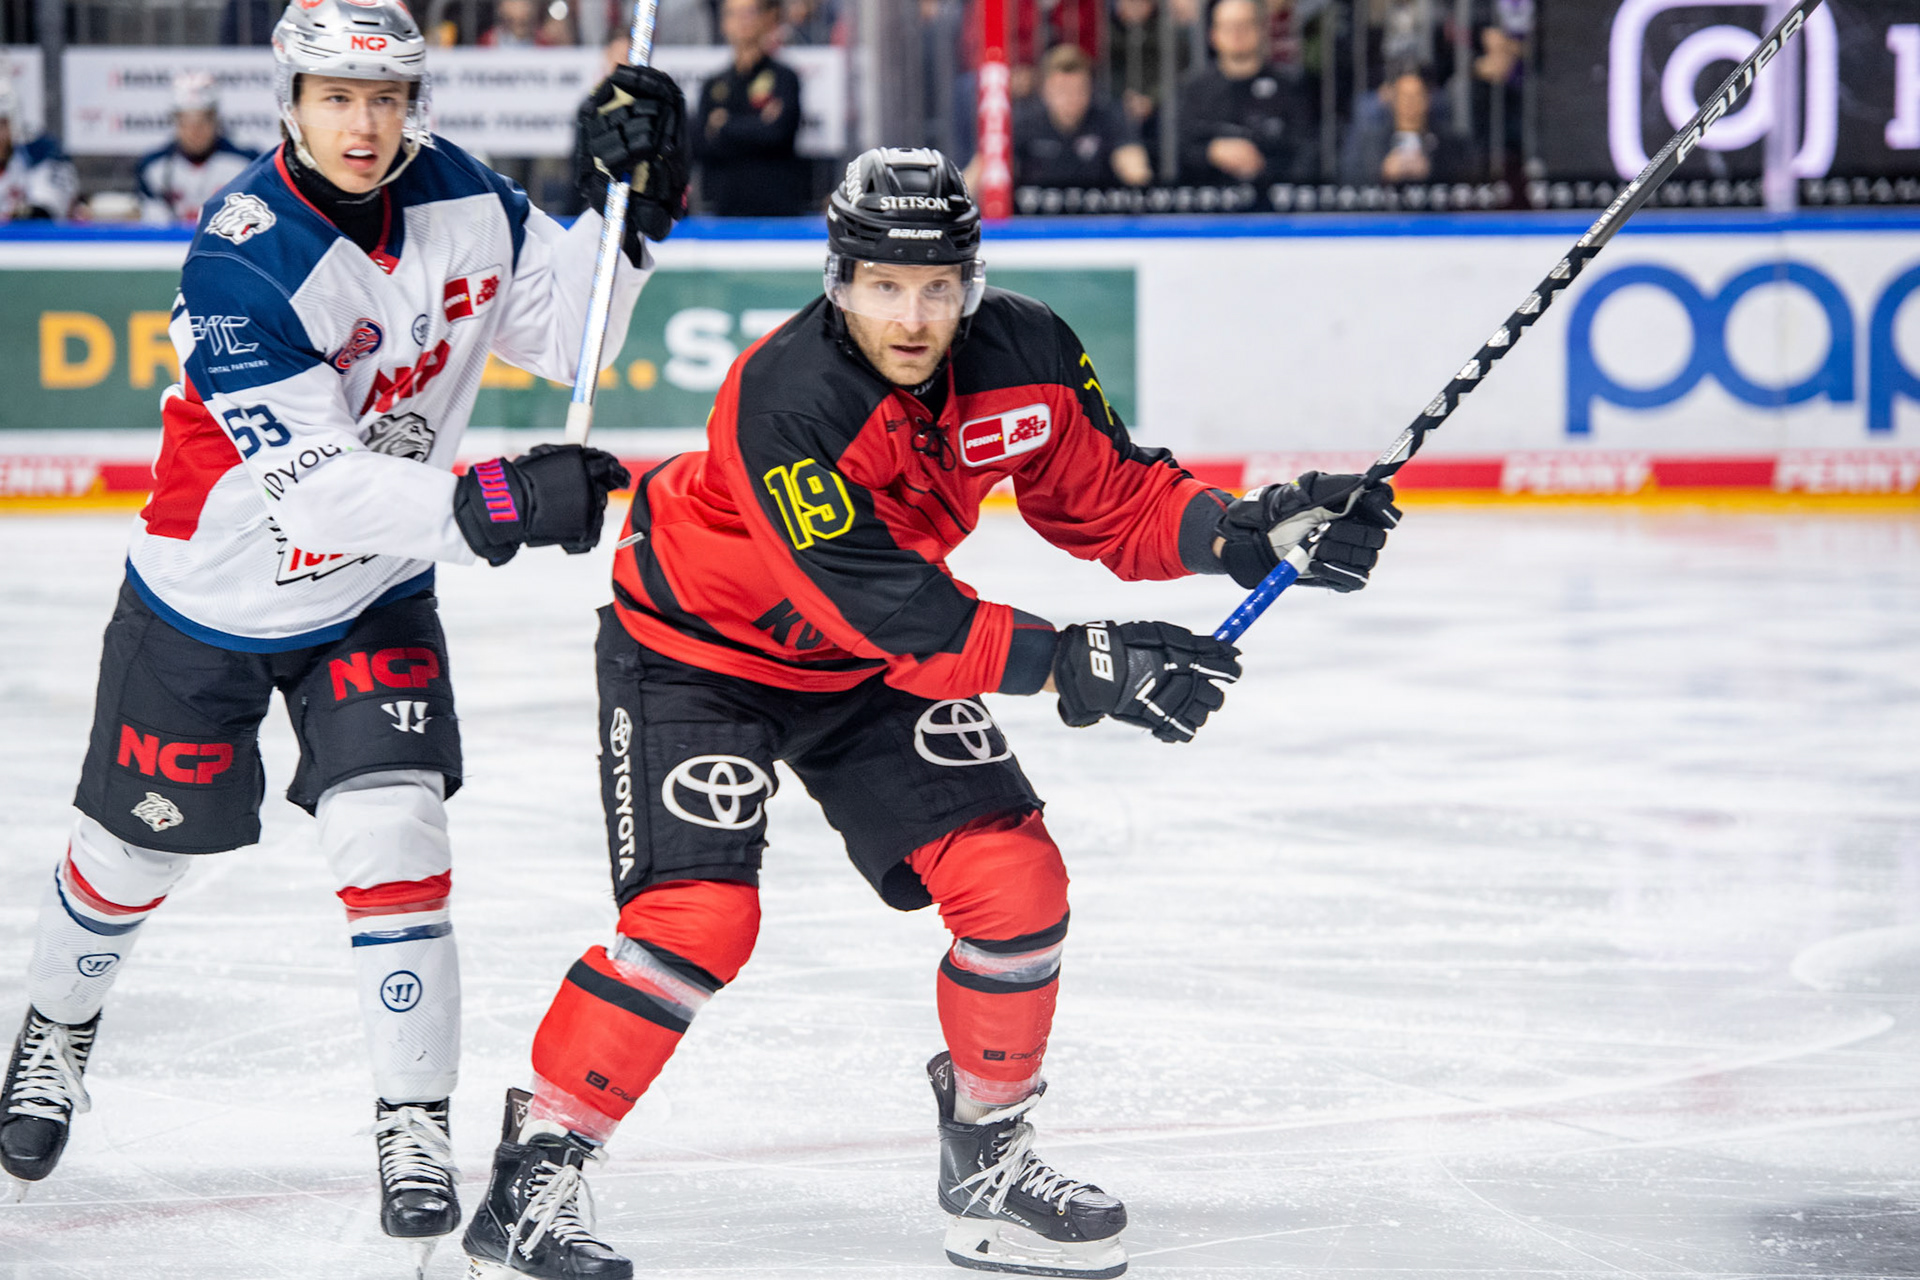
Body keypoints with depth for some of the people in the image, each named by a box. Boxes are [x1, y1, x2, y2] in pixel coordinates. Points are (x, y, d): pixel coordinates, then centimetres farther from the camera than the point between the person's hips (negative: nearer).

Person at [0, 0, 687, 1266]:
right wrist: (487, 506, -48)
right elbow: (310, 488, -36)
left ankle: (417, 1127, -2)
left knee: (392, 840, -12)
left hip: (374, 600, 3)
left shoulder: (460, 200, -13)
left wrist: (631, 202, -17)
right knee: (134, 851, 14)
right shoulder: (241, 263, -31)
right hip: (211, 600, -3)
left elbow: (568, 327, -1)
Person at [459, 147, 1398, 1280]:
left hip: (866, 668, 6)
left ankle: (990, 1155, 14)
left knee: (1017, 881, -5)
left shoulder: (1023, 355, -16)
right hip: (698, 642, -6)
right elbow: (879, 608, -37)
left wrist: (1246, 532, -23)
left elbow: (1109, 499, -4)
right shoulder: (782, 400, -34)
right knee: (699, 913, -20)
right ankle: (537, 1167, -8)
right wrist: (1074, 664, -42)